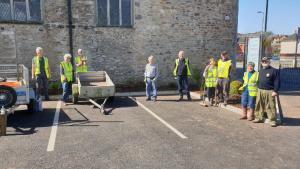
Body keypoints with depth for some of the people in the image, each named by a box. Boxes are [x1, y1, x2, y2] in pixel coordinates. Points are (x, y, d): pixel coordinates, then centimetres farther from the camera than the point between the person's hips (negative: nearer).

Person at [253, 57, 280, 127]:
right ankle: (259, 118, 24)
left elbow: (277, 82, -9)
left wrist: (275, 91, -15)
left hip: (269, 92, -7)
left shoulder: (274, 70, -4)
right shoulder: (261, 71, 17)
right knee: (259, 106, 12)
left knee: (270, 107, -4)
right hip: (260, 91, 7)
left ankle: (272, 121, 3)